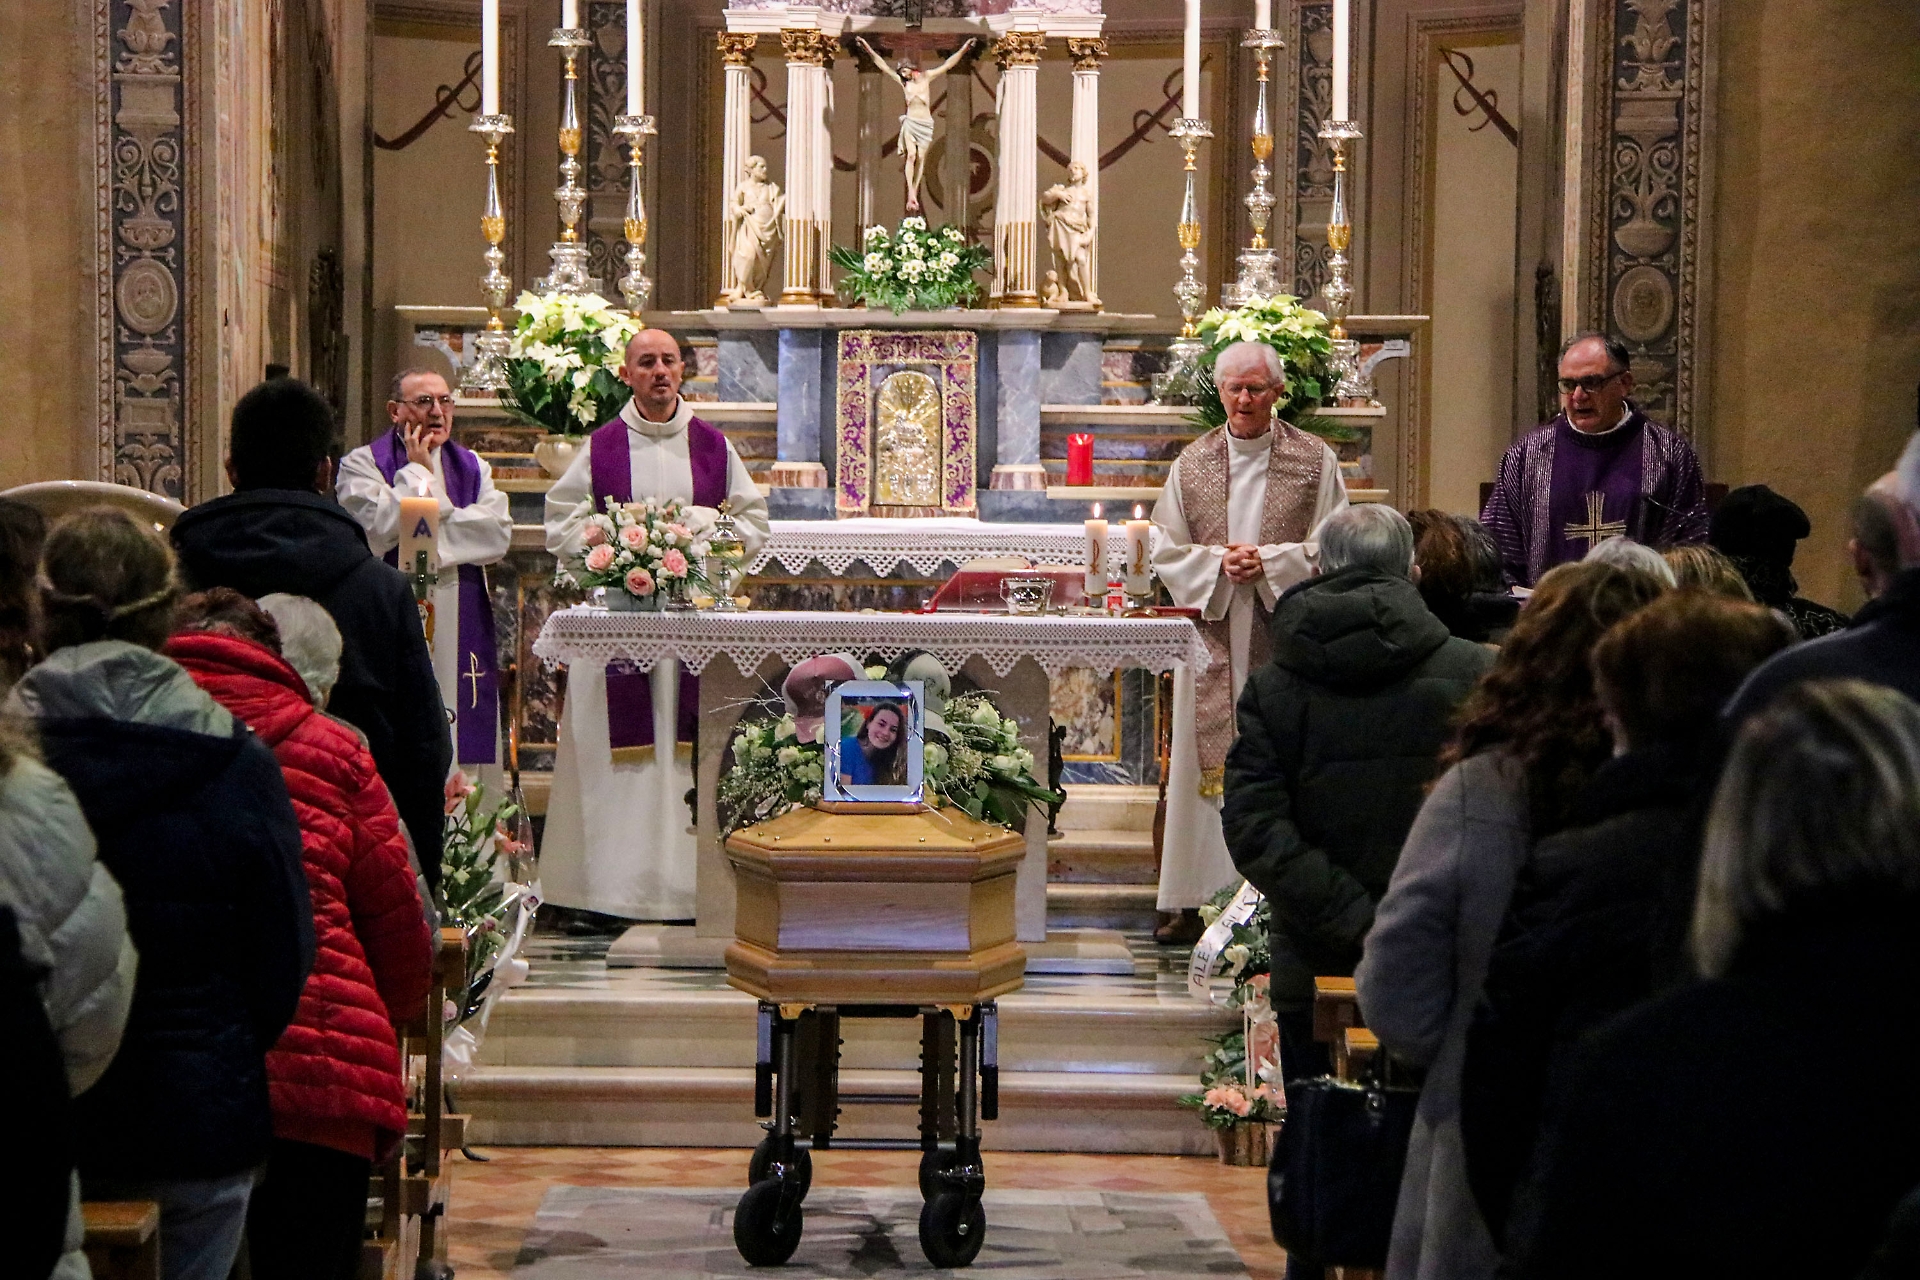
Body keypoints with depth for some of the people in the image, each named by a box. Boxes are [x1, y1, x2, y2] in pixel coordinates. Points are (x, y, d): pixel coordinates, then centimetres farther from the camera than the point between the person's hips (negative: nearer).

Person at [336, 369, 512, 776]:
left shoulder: (473, 467, 15)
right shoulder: (362, 464, 3)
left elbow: (498, 534, 0)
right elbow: (376, 532, -14)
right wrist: (417, 471, -3)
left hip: (463, 631, 4)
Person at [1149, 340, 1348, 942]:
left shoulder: (1315, 460, 3)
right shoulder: (1191, 464, 9)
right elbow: (1165, 551, 8)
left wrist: (1269, 562, -13)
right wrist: (1218, 563, -10)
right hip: (1212, 635, 2)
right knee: (1205, 758, 1)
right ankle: (1190, 898, 4)